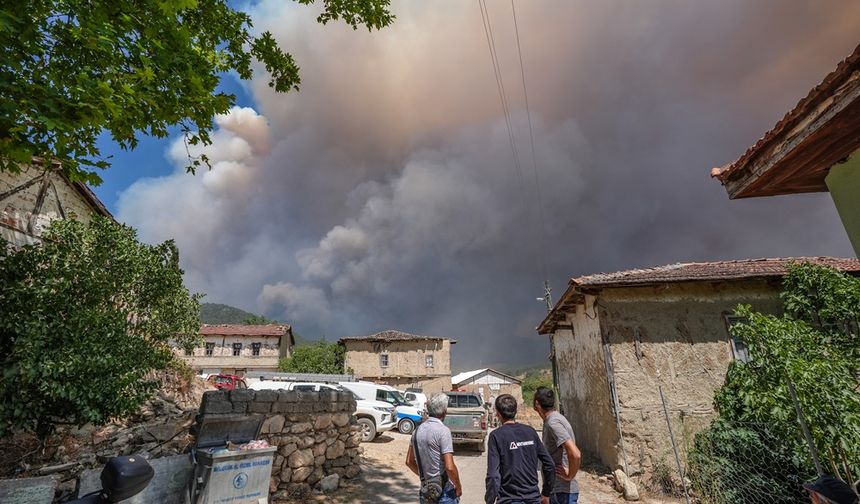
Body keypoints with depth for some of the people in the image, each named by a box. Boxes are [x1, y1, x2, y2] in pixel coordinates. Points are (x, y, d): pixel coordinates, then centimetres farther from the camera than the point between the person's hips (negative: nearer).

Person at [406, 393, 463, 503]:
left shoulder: (418, 430, 3)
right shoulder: (443, 431, -19)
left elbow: (409, 462, 11)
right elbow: (450, 467, -23)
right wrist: (458, 487, -8)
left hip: (425, 491, 6)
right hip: (444, 491, -6)